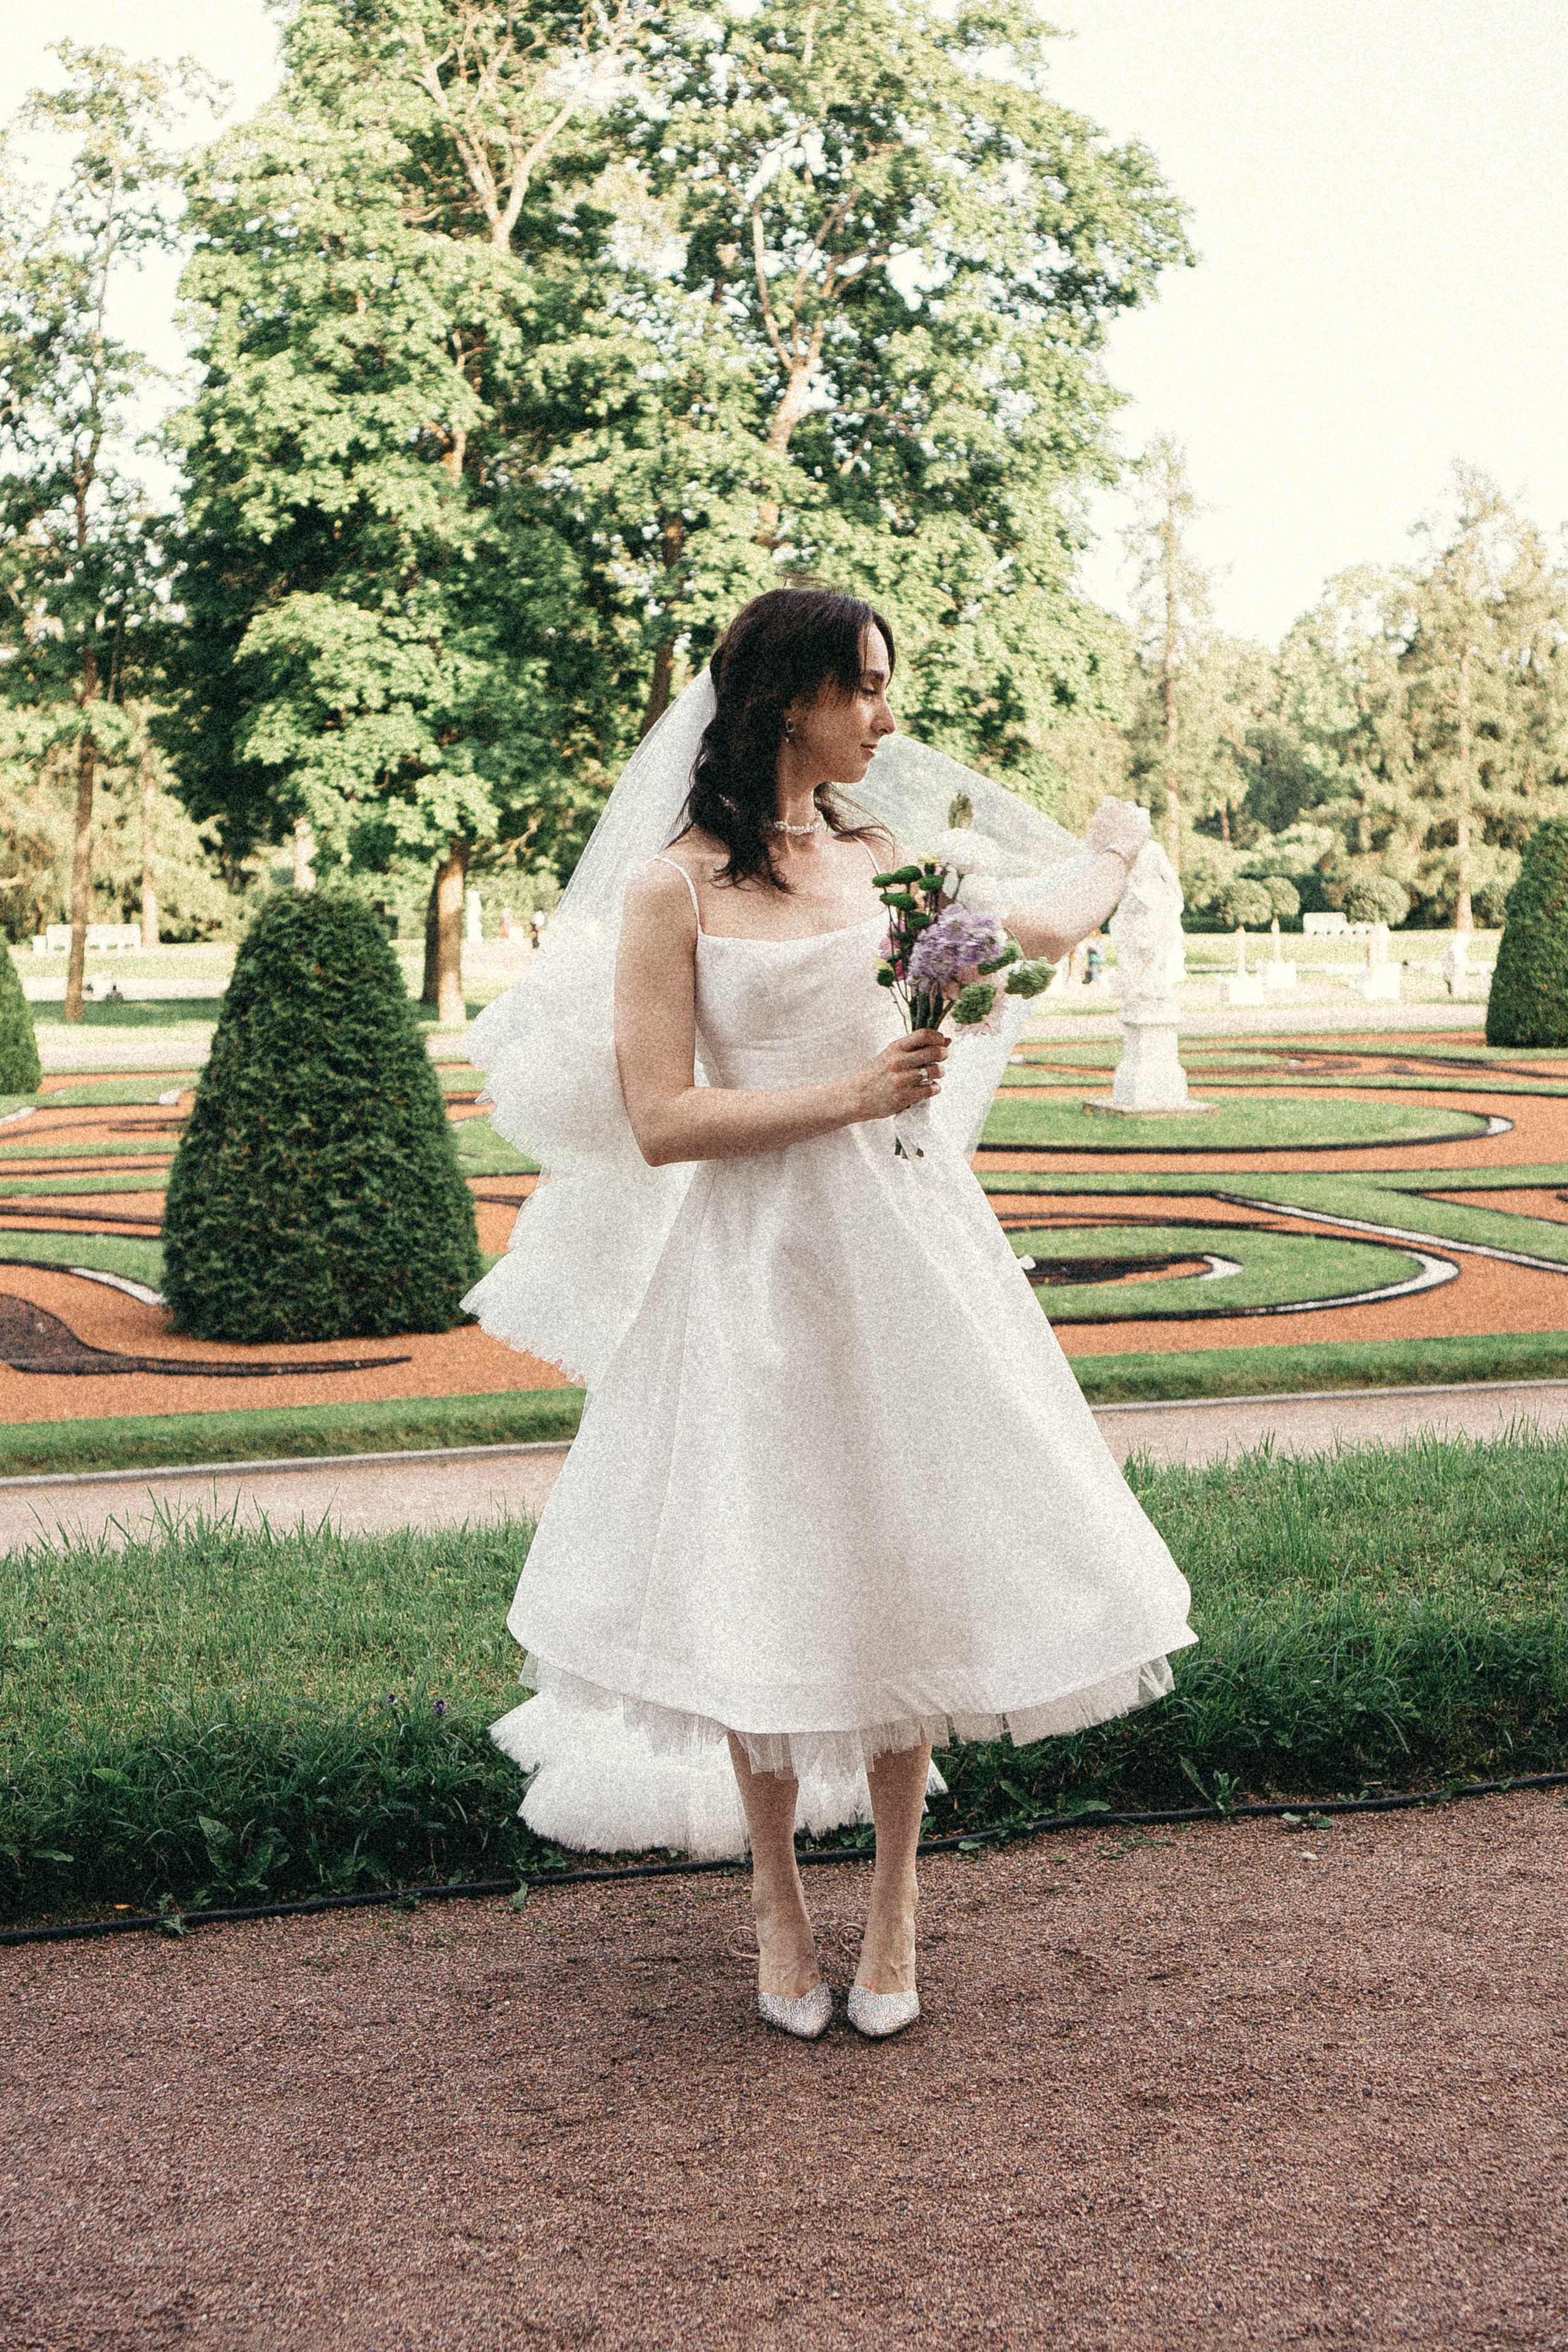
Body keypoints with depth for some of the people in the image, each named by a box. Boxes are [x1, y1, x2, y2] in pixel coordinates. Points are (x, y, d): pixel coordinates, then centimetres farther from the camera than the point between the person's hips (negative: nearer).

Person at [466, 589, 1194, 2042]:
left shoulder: (880, 860, 8)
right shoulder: (673, 889, -6)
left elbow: (1042, 932, 24)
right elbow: (660, 1123, -11)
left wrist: (1111, 853, 37)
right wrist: (850, 1094, -15)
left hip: (904, 1245, 4)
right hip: (757, 1264, -4)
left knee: (906, 1563, 6)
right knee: (768, 1577, 4)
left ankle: (893, 1896, 23)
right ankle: (778, 1891, 26)